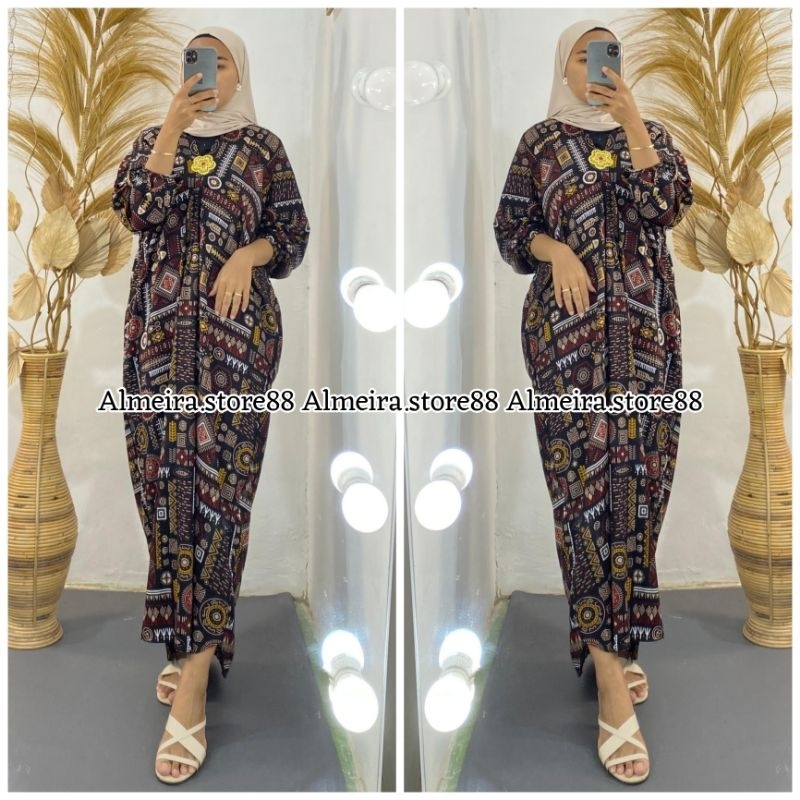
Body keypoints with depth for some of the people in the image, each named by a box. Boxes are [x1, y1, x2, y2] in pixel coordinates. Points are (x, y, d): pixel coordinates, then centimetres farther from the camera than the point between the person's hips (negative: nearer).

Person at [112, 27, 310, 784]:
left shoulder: (263, 146, 10)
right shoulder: (153, 138, 16)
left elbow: (292, 238, 7)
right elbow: (136, 208, -4)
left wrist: (249, 254, -12)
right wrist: (174, 123, -7)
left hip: (237, 331, -3)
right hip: (159, 330, 3)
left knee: (215, 480, -9)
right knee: (161, 476, 2)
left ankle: (192, 683, -6)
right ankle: (187, 635, 21)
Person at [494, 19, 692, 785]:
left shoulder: (650, 133, 14)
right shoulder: (540, 141, 9)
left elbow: (665, 205, -5)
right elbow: (511, 232, 6)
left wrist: (629, 114, -6)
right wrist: (555, 250, -13)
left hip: (646, 330, 3)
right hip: (567, 330, -3)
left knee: (639, 477, 2)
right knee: (587, 479, -8)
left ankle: (608, 630, 22)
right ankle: (614, 685, -4)